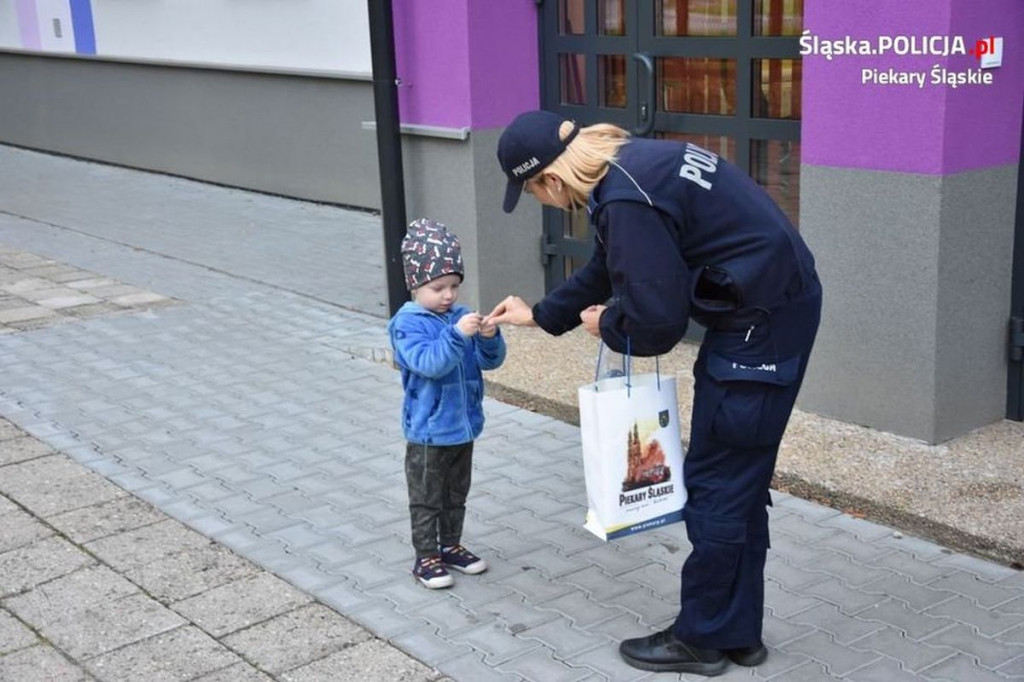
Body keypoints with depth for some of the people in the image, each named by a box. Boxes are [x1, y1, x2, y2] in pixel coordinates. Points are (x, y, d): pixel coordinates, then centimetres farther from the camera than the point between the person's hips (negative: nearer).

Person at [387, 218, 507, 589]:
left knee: (456, 494, 20)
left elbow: (490, 361, 1)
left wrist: (489, 337, -20)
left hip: (464, 426, 6)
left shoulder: (461, 317, 3)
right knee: (427, 499, 7)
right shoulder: (407, 324, -15)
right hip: (428, 430, -6)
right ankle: (425, 558, 18)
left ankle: (451, 546, 35)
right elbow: (429, 363, -29)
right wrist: (457, 335, -40)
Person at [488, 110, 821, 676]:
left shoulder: (627, 200, -24)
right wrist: (540, 315, 30)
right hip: (775, 309, 10)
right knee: (739, 480, 16)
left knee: (718, 481, 2)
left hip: (762, 322, -10)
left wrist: (606, 325, -1)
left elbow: (655, 322, -22)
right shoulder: (625, 163, 8)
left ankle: (702, 638, 16)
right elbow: (609, 268, 23)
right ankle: (738, 630, 27)